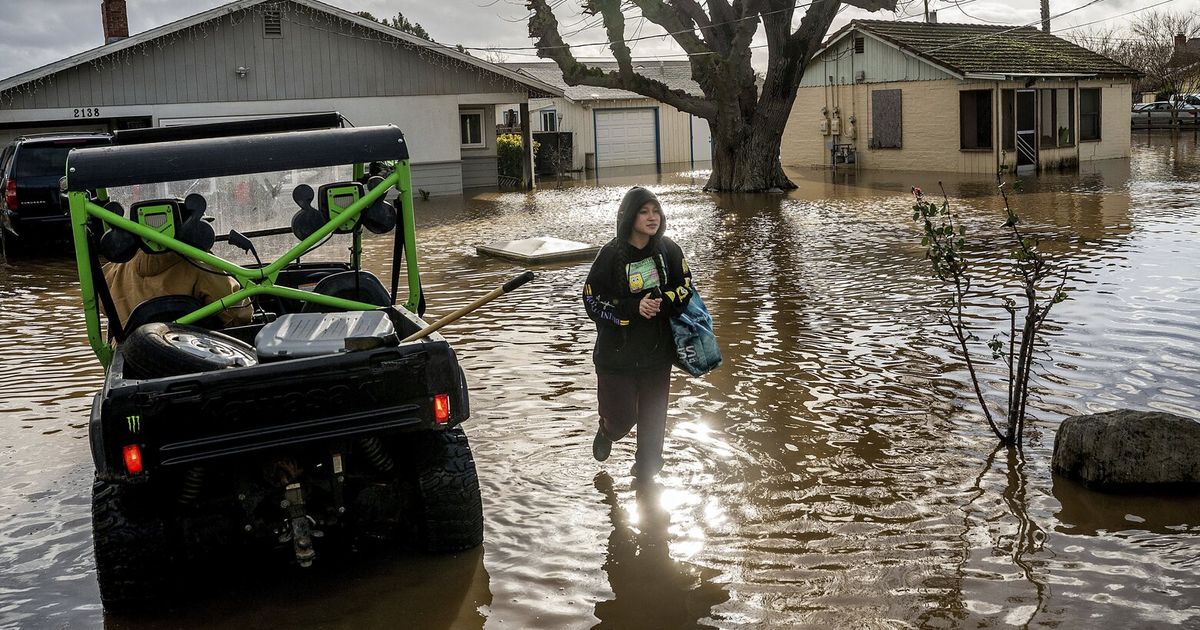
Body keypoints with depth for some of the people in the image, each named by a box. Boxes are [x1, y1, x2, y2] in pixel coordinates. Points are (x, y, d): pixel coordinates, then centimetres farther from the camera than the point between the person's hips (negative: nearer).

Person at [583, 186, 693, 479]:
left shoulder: (669, 250, -4)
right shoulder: (611, 254, -14)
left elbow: (685, 288, 4)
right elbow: (593, 301, -13)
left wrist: (661, 304, -16)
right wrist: (634, 309, -24)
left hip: (658, 351, 3)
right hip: (617, 353, -3)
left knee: (653, 415, 10)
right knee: (622, 417, 1)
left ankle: (647, 468, 32)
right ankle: (607, 432, 39)